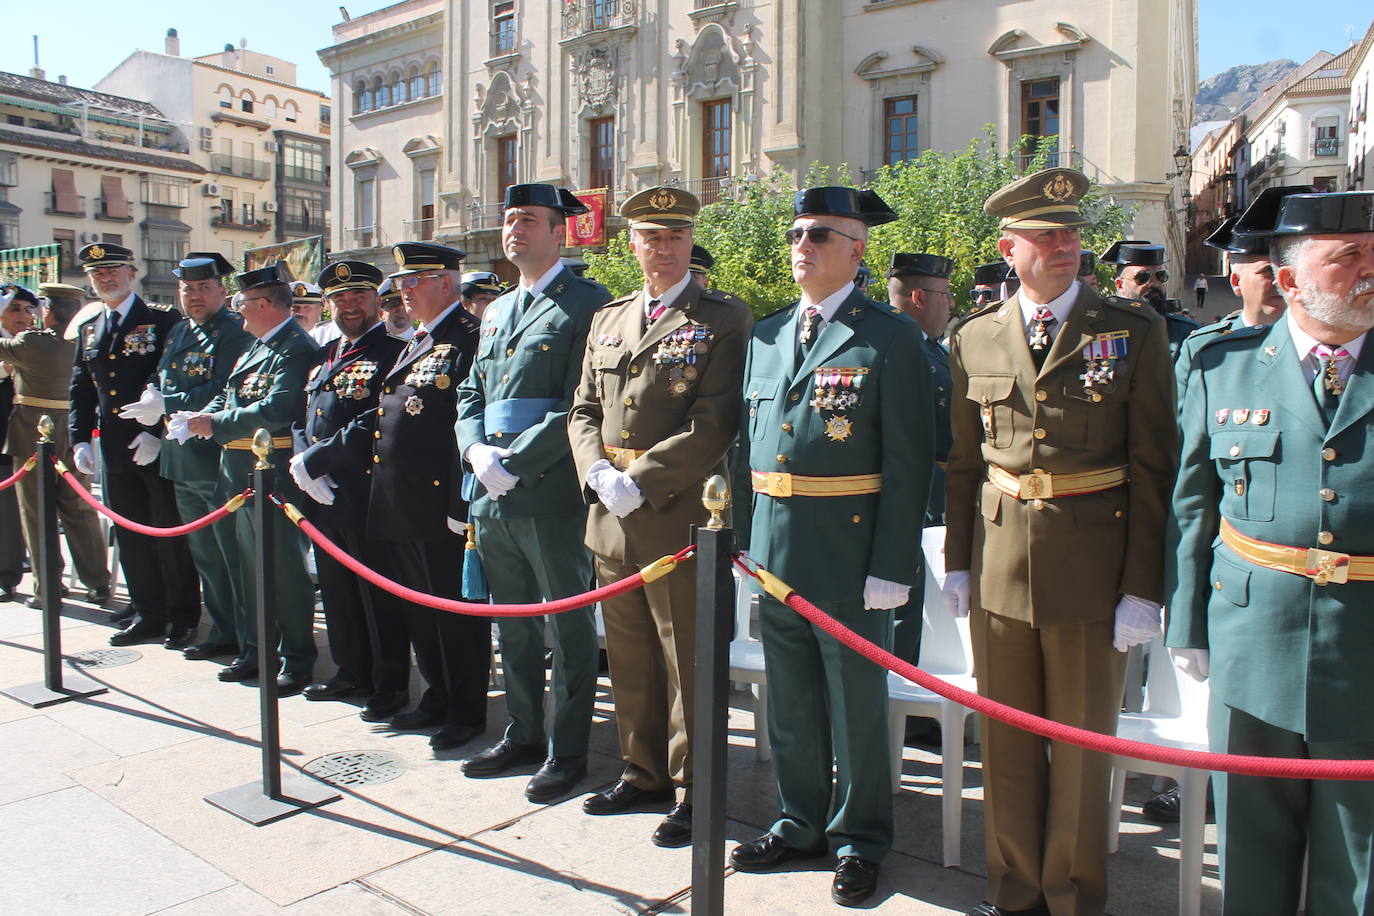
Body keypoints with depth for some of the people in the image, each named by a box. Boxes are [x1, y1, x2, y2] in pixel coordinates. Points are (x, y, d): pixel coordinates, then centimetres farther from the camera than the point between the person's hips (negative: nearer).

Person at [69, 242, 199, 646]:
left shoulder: (163, 320, -4)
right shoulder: (88, 329, 14)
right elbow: (81, 390, 16)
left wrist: (157, 432, -17)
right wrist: (80, 440, 5)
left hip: (159, 446, -6)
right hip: (114, 449, 6)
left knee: (170, 534, 2)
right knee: (130, 536, 10)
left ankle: (183, 615, 13)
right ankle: (147, 613, 21)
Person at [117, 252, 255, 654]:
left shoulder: (236, 331, -11)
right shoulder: (177, 333, 17)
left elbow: (223, 393, -20)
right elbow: (162, 386, 19)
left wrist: (165, 406, -15)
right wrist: (155, 430, 1)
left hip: (222, 459, -9)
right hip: (182, 459, 9)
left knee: (233, 554, -2)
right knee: (204, 555, 16)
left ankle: (241, 636, 9)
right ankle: (223, 628, 28)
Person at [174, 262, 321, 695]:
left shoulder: (297, 348, -16)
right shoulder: (256, 347, 16)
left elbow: (276, 411, -26)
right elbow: (229, 395, 18)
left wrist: (215, 424, -19)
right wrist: (199, 417, -1)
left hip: (275, 473, -10)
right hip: (242, 473, 10)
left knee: (285, 567, -1)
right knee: (251, 564, 17)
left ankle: (297, 659, 10)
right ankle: (254, 650, 29)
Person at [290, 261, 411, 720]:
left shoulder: (393, 353, -10)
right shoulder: (324, 356, 16)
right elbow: (302, 419, 17)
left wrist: (314, 460, -16)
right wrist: (305, 466, -2)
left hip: (368, 496, -8)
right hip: (323, 496, 8)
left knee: (380, 594, 2)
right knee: (337, 591, 18)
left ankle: (390, 685, 15)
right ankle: (351, 673, 33)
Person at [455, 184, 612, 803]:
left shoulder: (587, 304, -7)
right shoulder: (496, 312, 19)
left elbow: (580, 405, -15)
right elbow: (471, 394, 19)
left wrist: (515, 463, -17)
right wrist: (476, 450, -1)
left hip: (552, 494, -8)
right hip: (492, 497, 8)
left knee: (568, 626, 4)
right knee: (513, 625, 17)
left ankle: (566, 750, 17)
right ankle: (523, 734, 32)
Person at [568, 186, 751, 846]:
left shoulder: (722, 318, -4)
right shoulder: (607, 320, 15)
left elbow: (715, 422, -13)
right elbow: (583, 410, 14)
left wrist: (641, 482, -17)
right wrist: (598, 474, -5)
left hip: (679, 513, -6)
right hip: (611, 515, 6)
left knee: (686, 658, 4)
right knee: (629, 655, 16)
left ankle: (691, 788, 19)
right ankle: (642, 772, 33)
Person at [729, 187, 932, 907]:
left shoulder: (890, 337, -7)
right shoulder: (767, 335, 11)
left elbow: (907, 461, -11)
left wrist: (890, 568, -15)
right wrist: (744, 539, 9)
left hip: (849, 554, -6)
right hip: (773, 551, 6)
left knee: (856, 705, 9)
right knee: (790, 703, 18)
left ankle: (858, 840, 28)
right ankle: (800, 823, 36)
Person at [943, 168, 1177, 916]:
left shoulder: (1134, 331, -2)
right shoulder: (974, 340, 5)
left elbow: (1152, 468, -4)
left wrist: (1142, 587, -8)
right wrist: (957, 562, 6)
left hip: (1092, 566, -2)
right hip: (999, 565, 3)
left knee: (1083, 744, 10)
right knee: (1006, 741, 13)